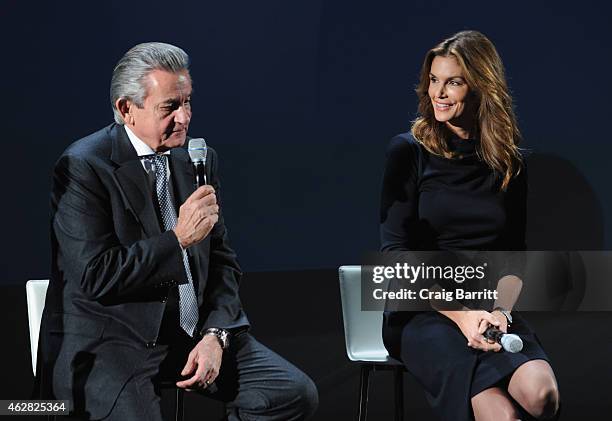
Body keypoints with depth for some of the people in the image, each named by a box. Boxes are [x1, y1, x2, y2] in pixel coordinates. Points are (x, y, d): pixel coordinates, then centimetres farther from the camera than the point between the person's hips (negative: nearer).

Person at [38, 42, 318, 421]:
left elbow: (222, 261, 12)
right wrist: (179, 239, -19)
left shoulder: (201, 161, 9)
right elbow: (95, 275, -18)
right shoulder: (82, 168, -11)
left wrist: (215, 335, -4)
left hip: (195, 332, 6)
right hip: (109, 344, -6)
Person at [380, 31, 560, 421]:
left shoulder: (509, 162, 11)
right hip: (421, 310, -3)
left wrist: (501, 310, -9)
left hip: (490, 306, 3)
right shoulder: (409, 152, 1)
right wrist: (461, 316, -15)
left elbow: (514, 255, 11)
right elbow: (397, 252, -4)